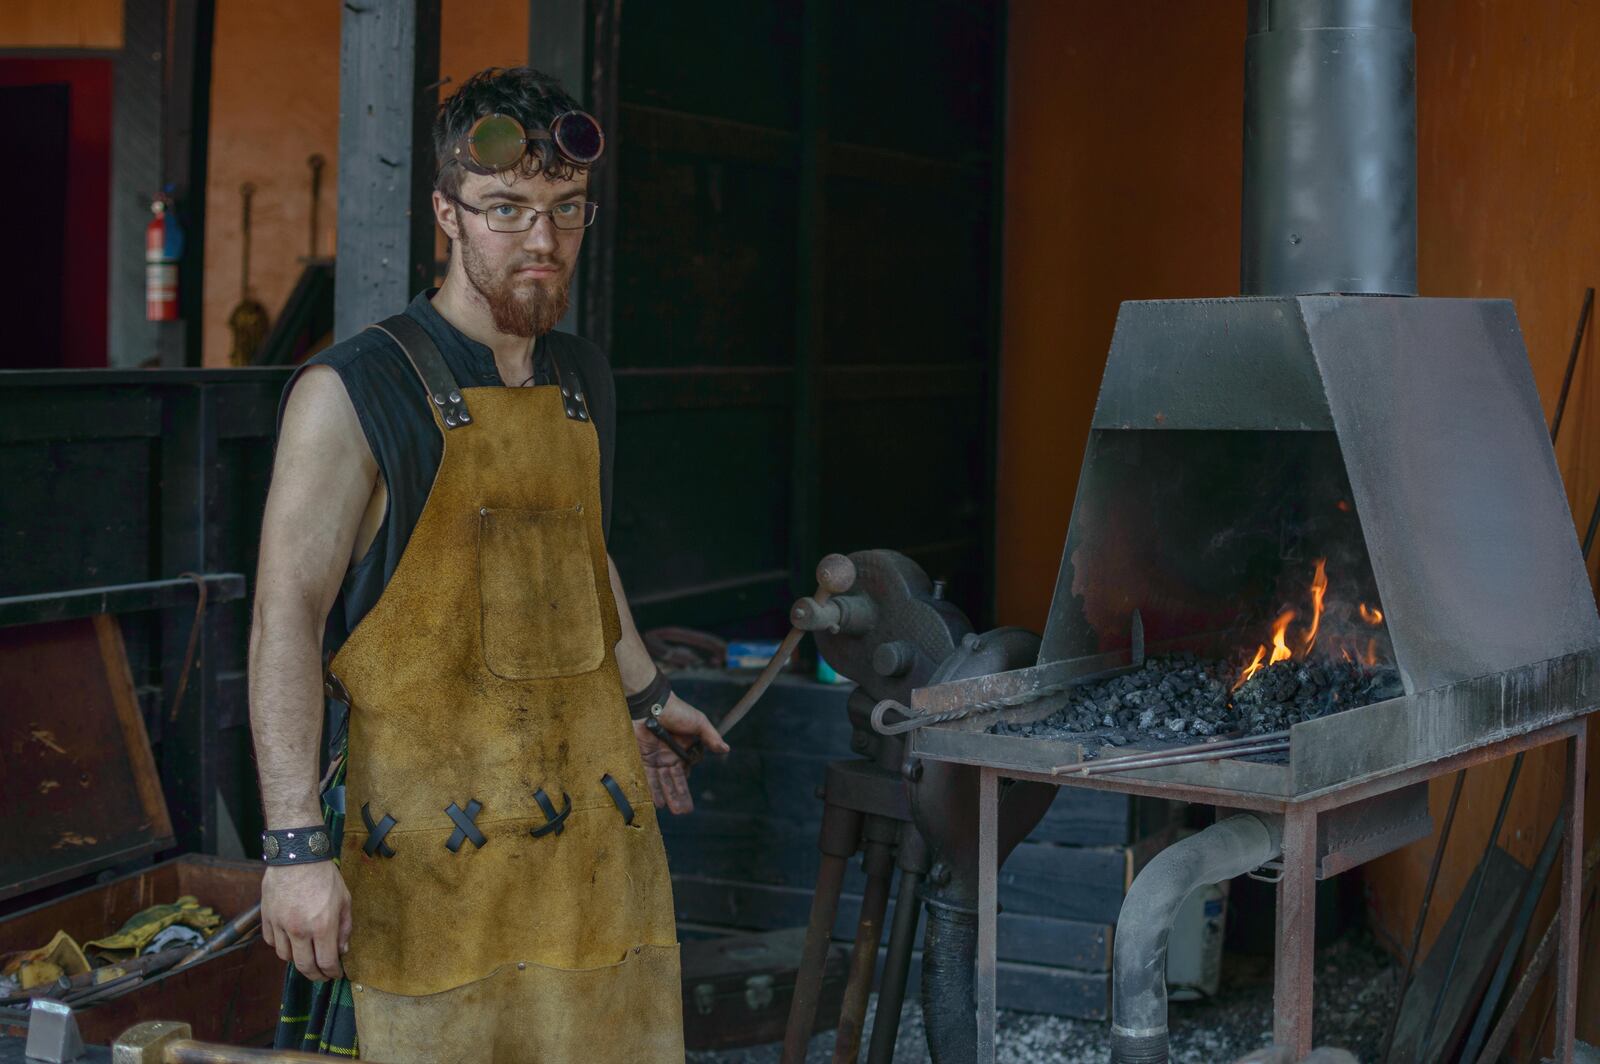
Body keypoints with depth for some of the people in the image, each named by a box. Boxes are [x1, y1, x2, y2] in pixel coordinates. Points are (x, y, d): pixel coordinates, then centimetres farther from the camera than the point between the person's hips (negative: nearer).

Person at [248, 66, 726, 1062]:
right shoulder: (353, 392, -10)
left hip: (595, 815, 6)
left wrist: (644, 694, 36)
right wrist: (297, 844, -19)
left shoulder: (585, 382, 11)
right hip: (428, 833, -6)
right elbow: (287, 619, -14)